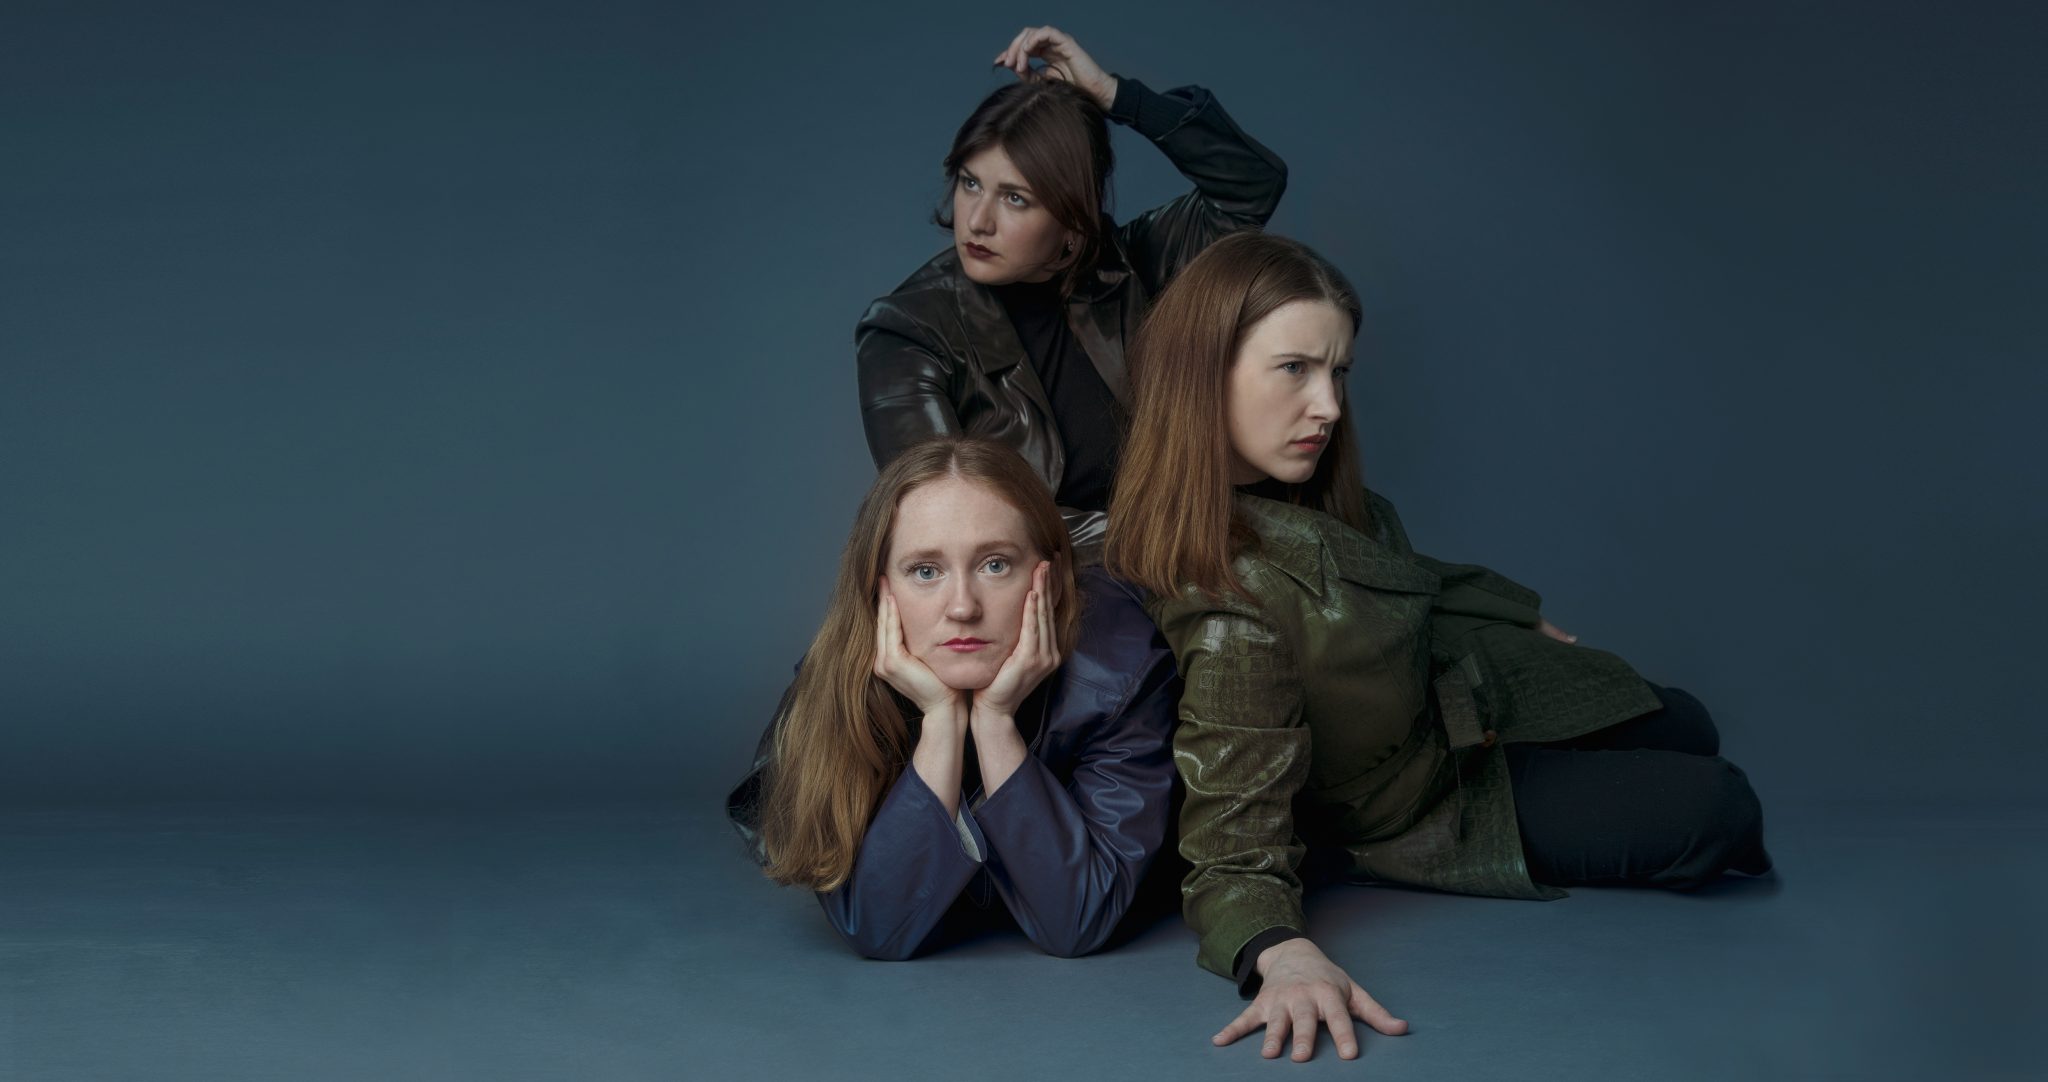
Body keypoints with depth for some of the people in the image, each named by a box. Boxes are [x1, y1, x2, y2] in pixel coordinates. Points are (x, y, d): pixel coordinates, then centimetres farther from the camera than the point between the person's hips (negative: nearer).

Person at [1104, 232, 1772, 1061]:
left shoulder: (1295, 487, -18)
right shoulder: (1230, 603, -42)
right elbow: (1234, 854, -37)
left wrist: (1525, 616, 20)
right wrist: (1283, 957, -58)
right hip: (1422, 802, -7)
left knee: (1686, 730, 16)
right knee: (1718, 811, -4)